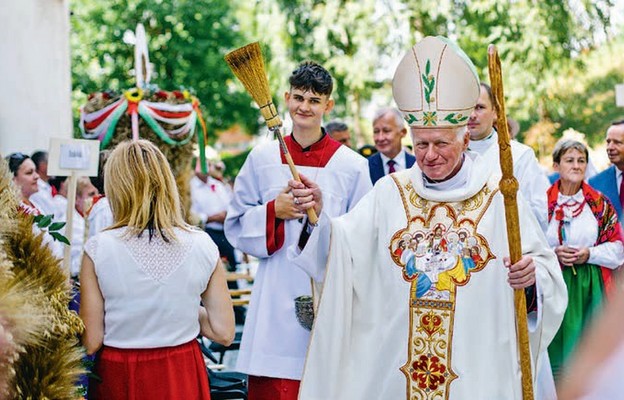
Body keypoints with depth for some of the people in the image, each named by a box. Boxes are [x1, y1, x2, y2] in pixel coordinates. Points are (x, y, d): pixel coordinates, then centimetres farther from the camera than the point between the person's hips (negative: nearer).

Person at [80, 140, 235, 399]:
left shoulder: (98, 249, -15)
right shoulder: (202, 245, -10)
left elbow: (91, 343, -11)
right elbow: (224, 332, -5)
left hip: (119, 378, -1)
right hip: (182, 378, 1)